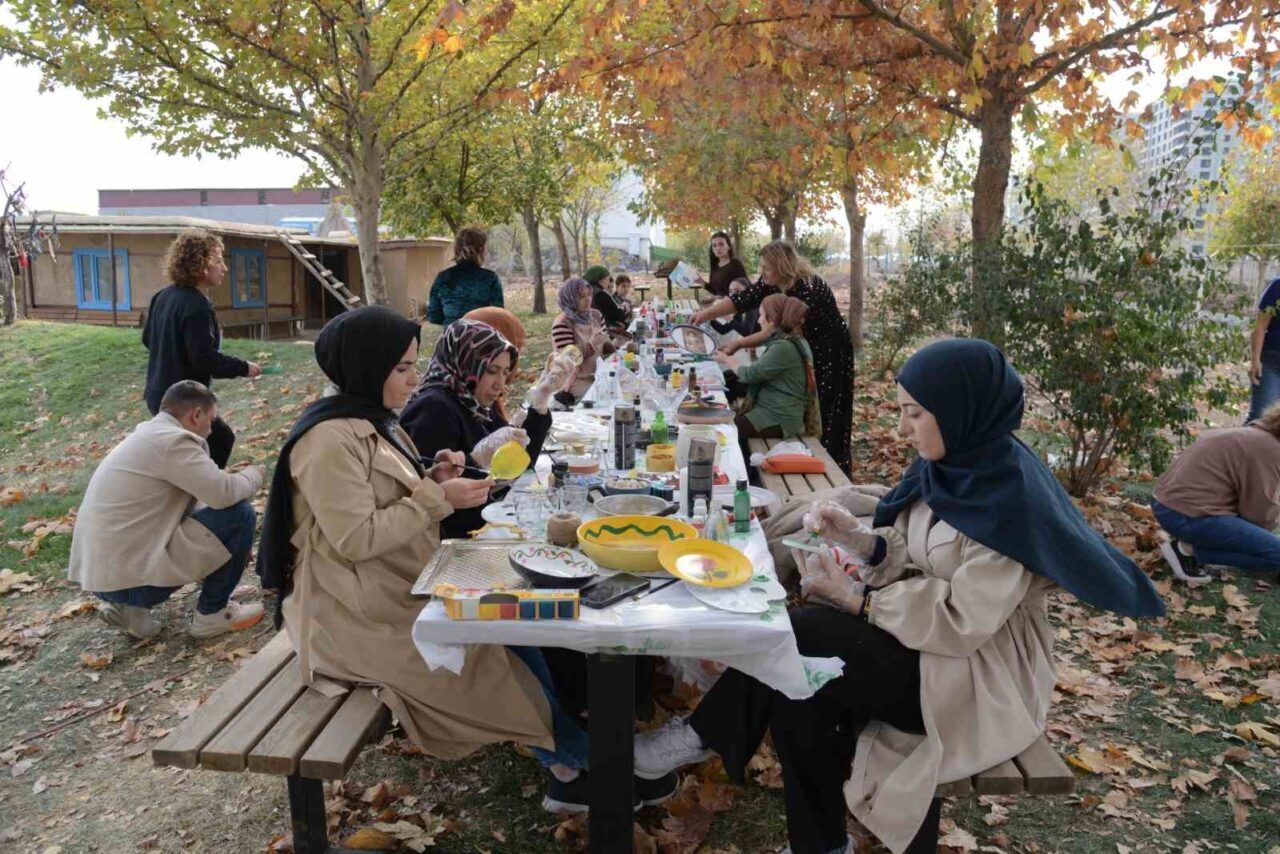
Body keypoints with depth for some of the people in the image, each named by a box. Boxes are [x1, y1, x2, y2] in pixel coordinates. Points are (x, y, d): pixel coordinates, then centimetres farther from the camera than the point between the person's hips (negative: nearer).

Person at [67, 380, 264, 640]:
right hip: (127, 574, -10)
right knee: (239, 514, -8)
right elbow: (224, 494, -20)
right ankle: (212, 613, 5)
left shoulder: (147, 434, 16)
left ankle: (129, 607, 15)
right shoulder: (173, 440, -14)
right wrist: (253, 475, 2)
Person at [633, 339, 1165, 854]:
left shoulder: (1013, 497, -24)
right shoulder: (950, 465, 2)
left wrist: (855, 601, -20)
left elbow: (961, 623, -24)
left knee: (792, 644, -20)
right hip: (927, 632, 7)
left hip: (980, 673, -7)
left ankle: (705, 735, 5)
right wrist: (858, 538, -8)